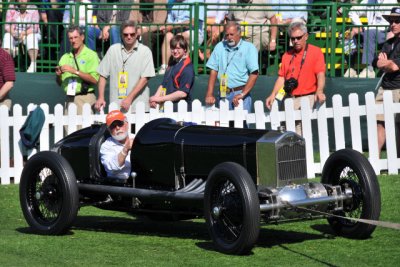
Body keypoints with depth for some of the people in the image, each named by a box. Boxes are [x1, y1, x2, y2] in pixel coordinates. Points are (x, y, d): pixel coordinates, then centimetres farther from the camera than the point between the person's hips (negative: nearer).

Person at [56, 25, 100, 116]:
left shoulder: (91, 55, 0)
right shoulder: (65, 57, 15)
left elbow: (94, 79, -12)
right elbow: (60, 83, 19)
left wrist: (76, 72, -16)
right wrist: (58, 75, -3)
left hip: (85, 98, -5)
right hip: (69, 98, 5)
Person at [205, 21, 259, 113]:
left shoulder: (249, 48, -1)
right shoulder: (220, 47, 11)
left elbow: (254, 74, -8)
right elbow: (214, 71, 9)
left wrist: (242, 94, -14)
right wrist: (209, 94, 0)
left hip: (240, 92, -3)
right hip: (223, 94, 3)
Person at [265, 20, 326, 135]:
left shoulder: (316, 52, 2)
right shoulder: (287, 55, 16)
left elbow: (320, 74, -8)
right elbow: (281, 77, 13)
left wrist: (319, 91, -25)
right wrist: (273, 94, -1)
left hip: (308, 98, -4)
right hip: (290, 99, 4)